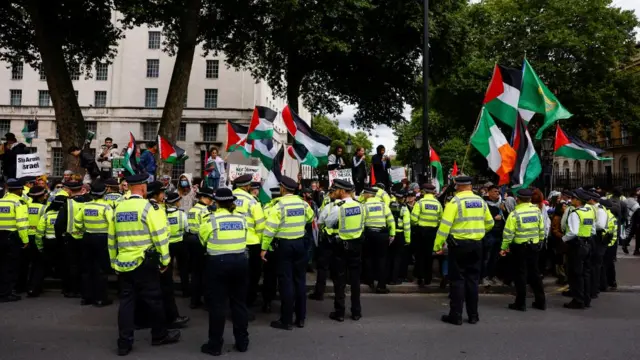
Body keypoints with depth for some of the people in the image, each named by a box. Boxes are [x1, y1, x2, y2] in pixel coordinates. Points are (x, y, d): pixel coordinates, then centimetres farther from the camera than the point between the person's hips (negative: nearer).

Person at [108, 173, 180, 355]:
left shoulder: (118, 208, 8)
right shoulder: (147, 207, -10)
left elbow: (112, 238, 14)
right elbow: (160, 235, -13)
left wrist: (114, 261, 22)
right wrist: (165, 260, -4)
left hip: (123, 263, 6)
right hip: (144, 262, -5)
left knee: (126, 301, 10)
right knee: (153, 299, 8)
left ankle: (124, 343, 13)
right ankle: (159, 335, 22)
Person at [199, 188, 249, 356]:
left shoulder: (212, 219, -9)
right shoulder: (242, 218, 2)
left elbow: (203, 238, 4)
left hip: (218, 263, -4)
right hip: (240, 261, 4)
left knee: (217, 304, 4)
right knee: (239, 302, 13)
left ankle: (215, 345, 12)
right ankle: (242, 342, 21)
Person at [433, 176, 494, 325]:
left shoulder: (455, 201, -11)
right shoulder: (481, 201, 6)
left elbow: (445, 224, -17)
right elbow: (489, 223, 15)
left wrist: (438, 245, -13)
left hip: (459, 244, -5)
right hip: (476, 244, 5)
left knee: (458, 279, 2)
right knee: (472, 279, 12)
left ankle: (456, 315, 5)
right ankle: (473, 315, 17)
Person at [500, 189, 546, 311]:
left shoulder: (515, 214, -13)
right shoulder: (537, 211, 0)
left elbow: (508, 233, -14)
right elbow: (542, 230, 6)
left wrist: (504, 247, -7)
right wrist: (540, 243, 20)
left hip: (519, 247, -5)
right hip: (534, 246, 5)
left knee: (520, 274, 3)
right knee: (534, 273, 15)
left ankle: (521, 303, 7)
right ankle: (540, 301, 22)